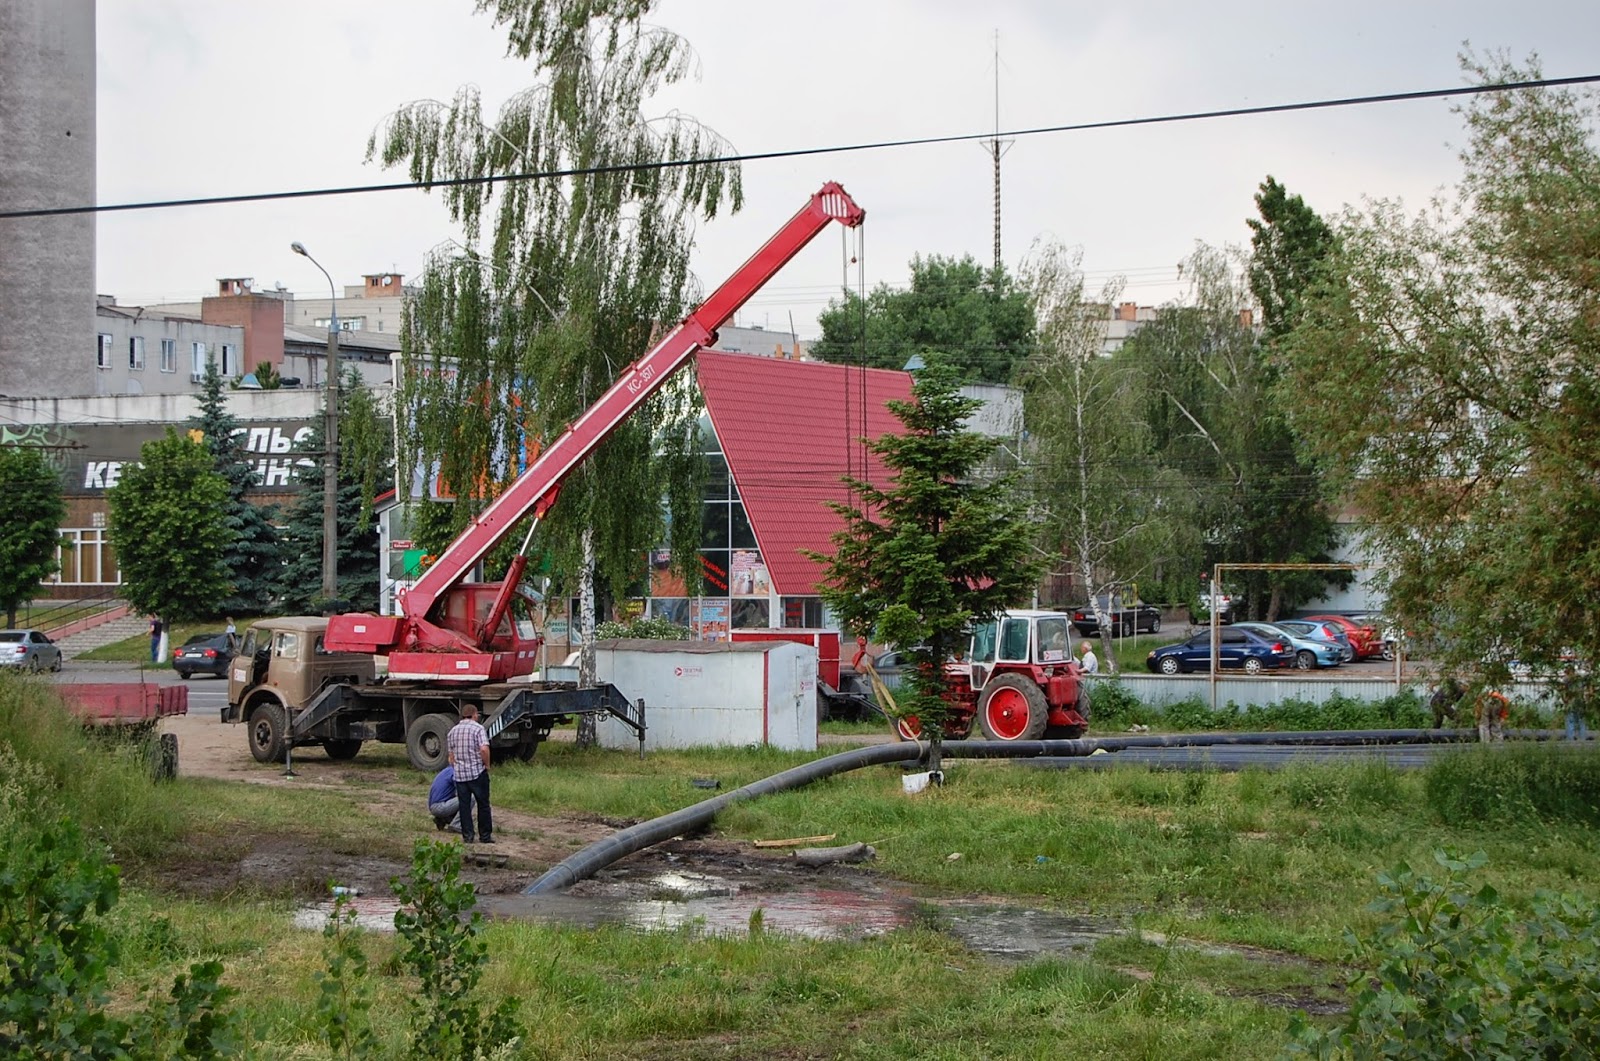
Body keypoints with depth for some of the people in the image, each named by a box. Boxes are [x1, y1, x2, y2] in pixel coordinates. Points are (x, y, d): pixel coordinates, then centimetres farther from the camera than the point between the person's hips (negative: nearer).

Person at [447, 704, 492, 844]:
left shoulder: (452, 731, 10)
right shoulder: (478, 728, -8)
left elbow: (451, 754, 15)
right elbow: (484, 749, -21)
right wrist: (487, 764, -7)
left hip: (459, 774, 4)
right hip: (478, 772, -4)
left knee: (464, 805, 7)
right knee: (483, 804, 5)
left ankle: (467, 836, 5)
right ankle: (485, 836, 9)